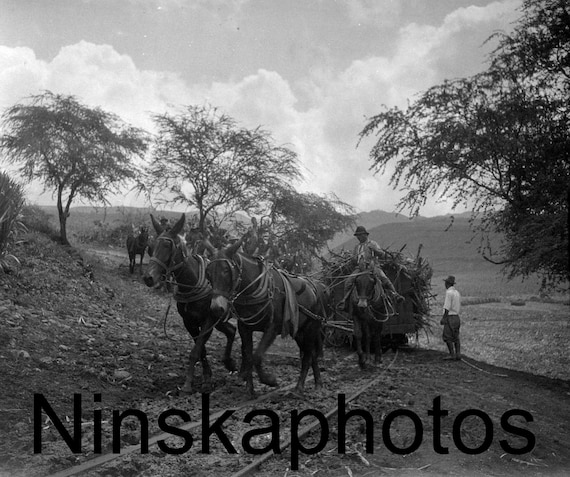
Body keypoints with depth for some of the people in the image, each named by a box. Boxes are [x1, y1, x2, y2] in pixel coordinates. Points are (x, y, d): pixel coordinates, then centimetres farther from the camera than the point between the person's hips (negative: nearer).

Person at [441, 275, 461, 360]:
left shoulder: (449, 293, -14)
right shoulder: (457, 293, 12)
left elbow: (447, 308, -16)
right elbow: (459, 307, 15)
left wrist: (443, 318, -13)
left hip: (450, 317, -8)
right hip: (457, 317, 8)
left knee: (447, 337, -5)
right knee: (456, 337, 9)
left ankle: (452, 354, -9)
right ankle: (458, 354, 5)